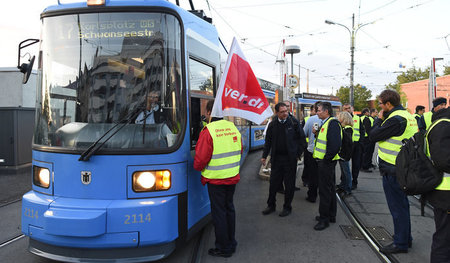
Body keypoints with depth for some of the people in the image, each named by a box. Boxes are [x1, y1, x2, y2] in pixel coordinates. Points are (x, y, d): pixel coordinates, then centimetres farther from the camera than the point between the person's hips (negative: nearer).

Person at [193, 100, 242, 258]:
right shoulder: (233, 127, 3)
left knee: (219, 212, 4)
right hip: (233, 176, 6)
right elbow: (239, 151, 13)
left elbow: (201, 158, -16)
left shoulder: (208, 131, -17)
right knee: (229, 208, 18)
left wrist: (198, 168, 5)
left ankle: (223, 249, 15)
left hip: (216, 179, -6)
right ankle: (231, 243, 30)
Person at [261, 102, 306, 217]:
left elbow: (302, 139, 0)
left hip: (290, 159, -3)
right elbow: (268, 141, 12)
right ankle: (271, 205, 24)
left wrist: (298, 154, -4)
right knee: (273, 183, 9)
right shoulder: (273, 124, 4)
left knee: (289, 184, 6)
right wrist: (264, 156, 9)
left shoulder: (294, 122, -5)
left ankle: (287, 207, 20)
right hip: (276, 158, 3)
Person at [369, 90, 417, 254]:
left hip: (392, 170, -10)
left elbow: (373, 136, -17)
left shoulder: (396, 120, -21)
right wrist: (383, 120, 8)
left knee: (397, 207, 0)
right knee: (402, 204, 20)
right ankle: (406, 238, 34)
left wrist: (379, 119, -6)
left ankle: (400, 243, 11)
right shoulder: (407, 115, 12)